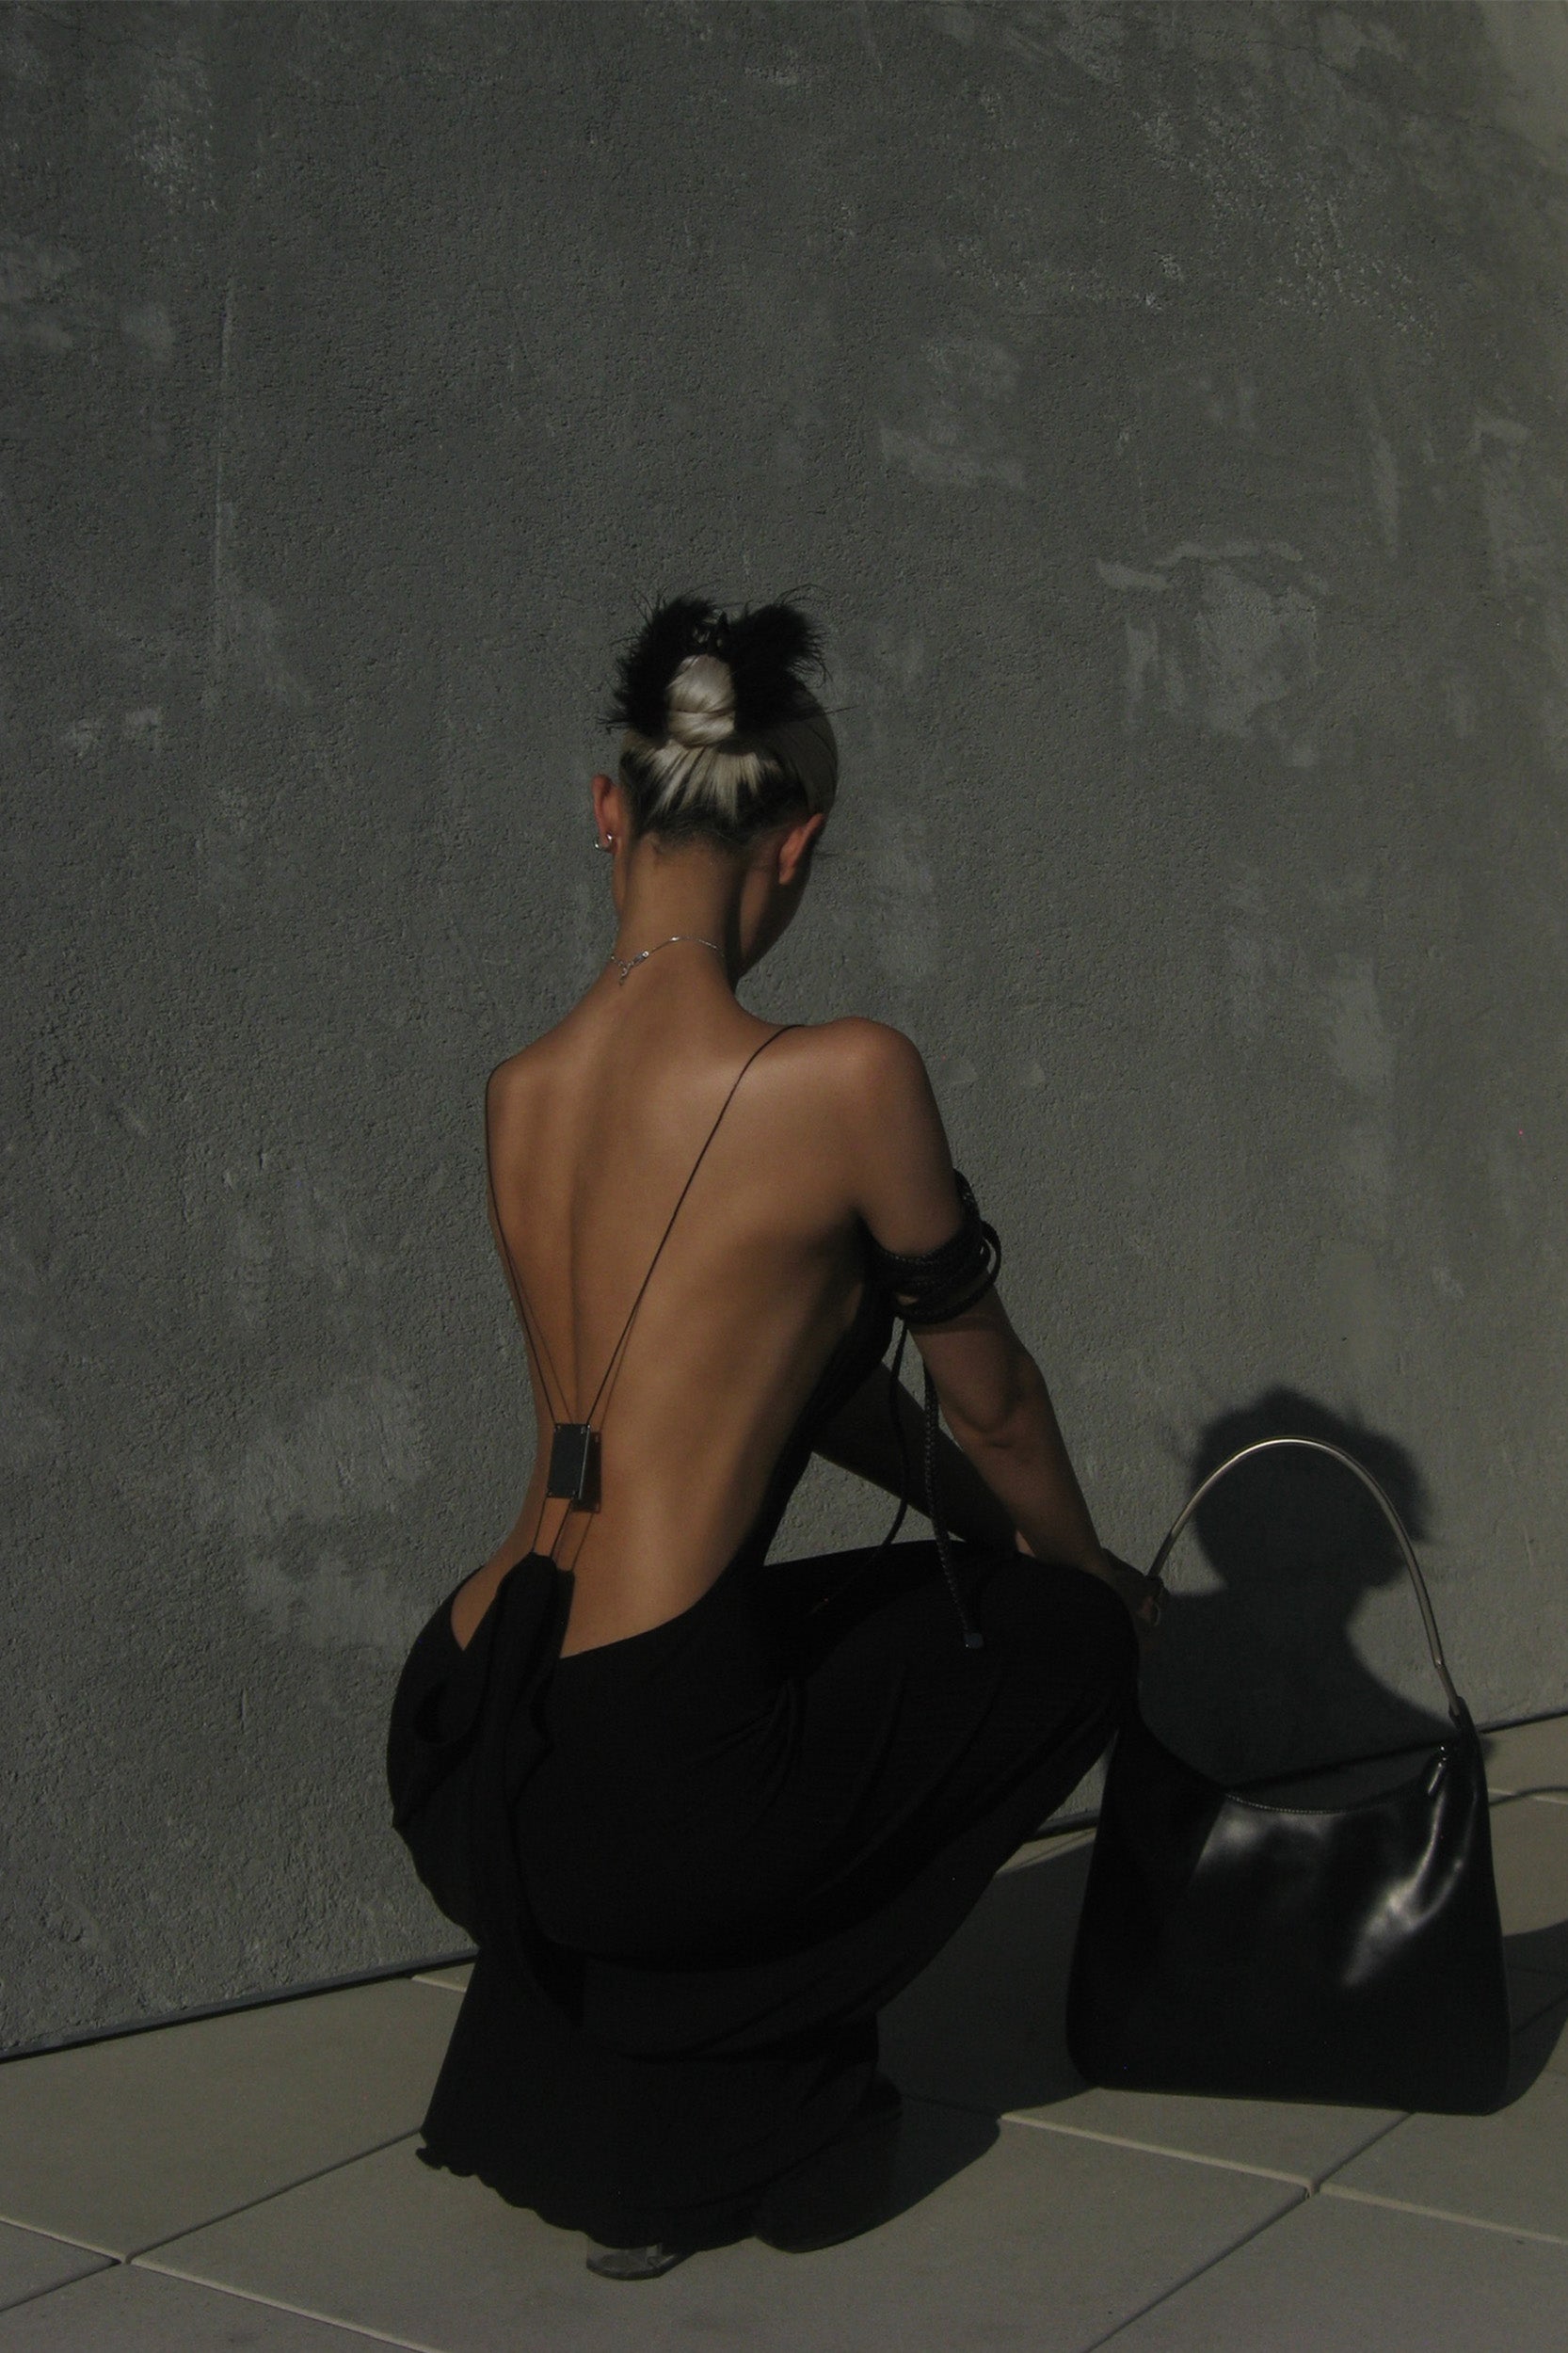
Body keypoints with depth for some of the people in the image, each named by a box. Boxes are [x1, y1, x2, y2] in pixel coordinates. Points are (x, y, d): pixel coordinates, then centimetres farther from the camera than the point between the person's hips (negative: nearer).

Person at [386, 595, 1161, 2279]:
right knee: (1067, 1638, 16)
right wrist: (1090, 1570, 24)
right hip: (640, 1793, -7)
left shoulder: (519, 1092, 8)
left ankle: (546, 2083, 30)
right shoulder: (844, 1077, -13)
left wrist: (988, 1525, 29)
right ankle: (706, 2125, 18)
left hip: (452, 1772, 8)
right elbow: (983, 1395, 3)